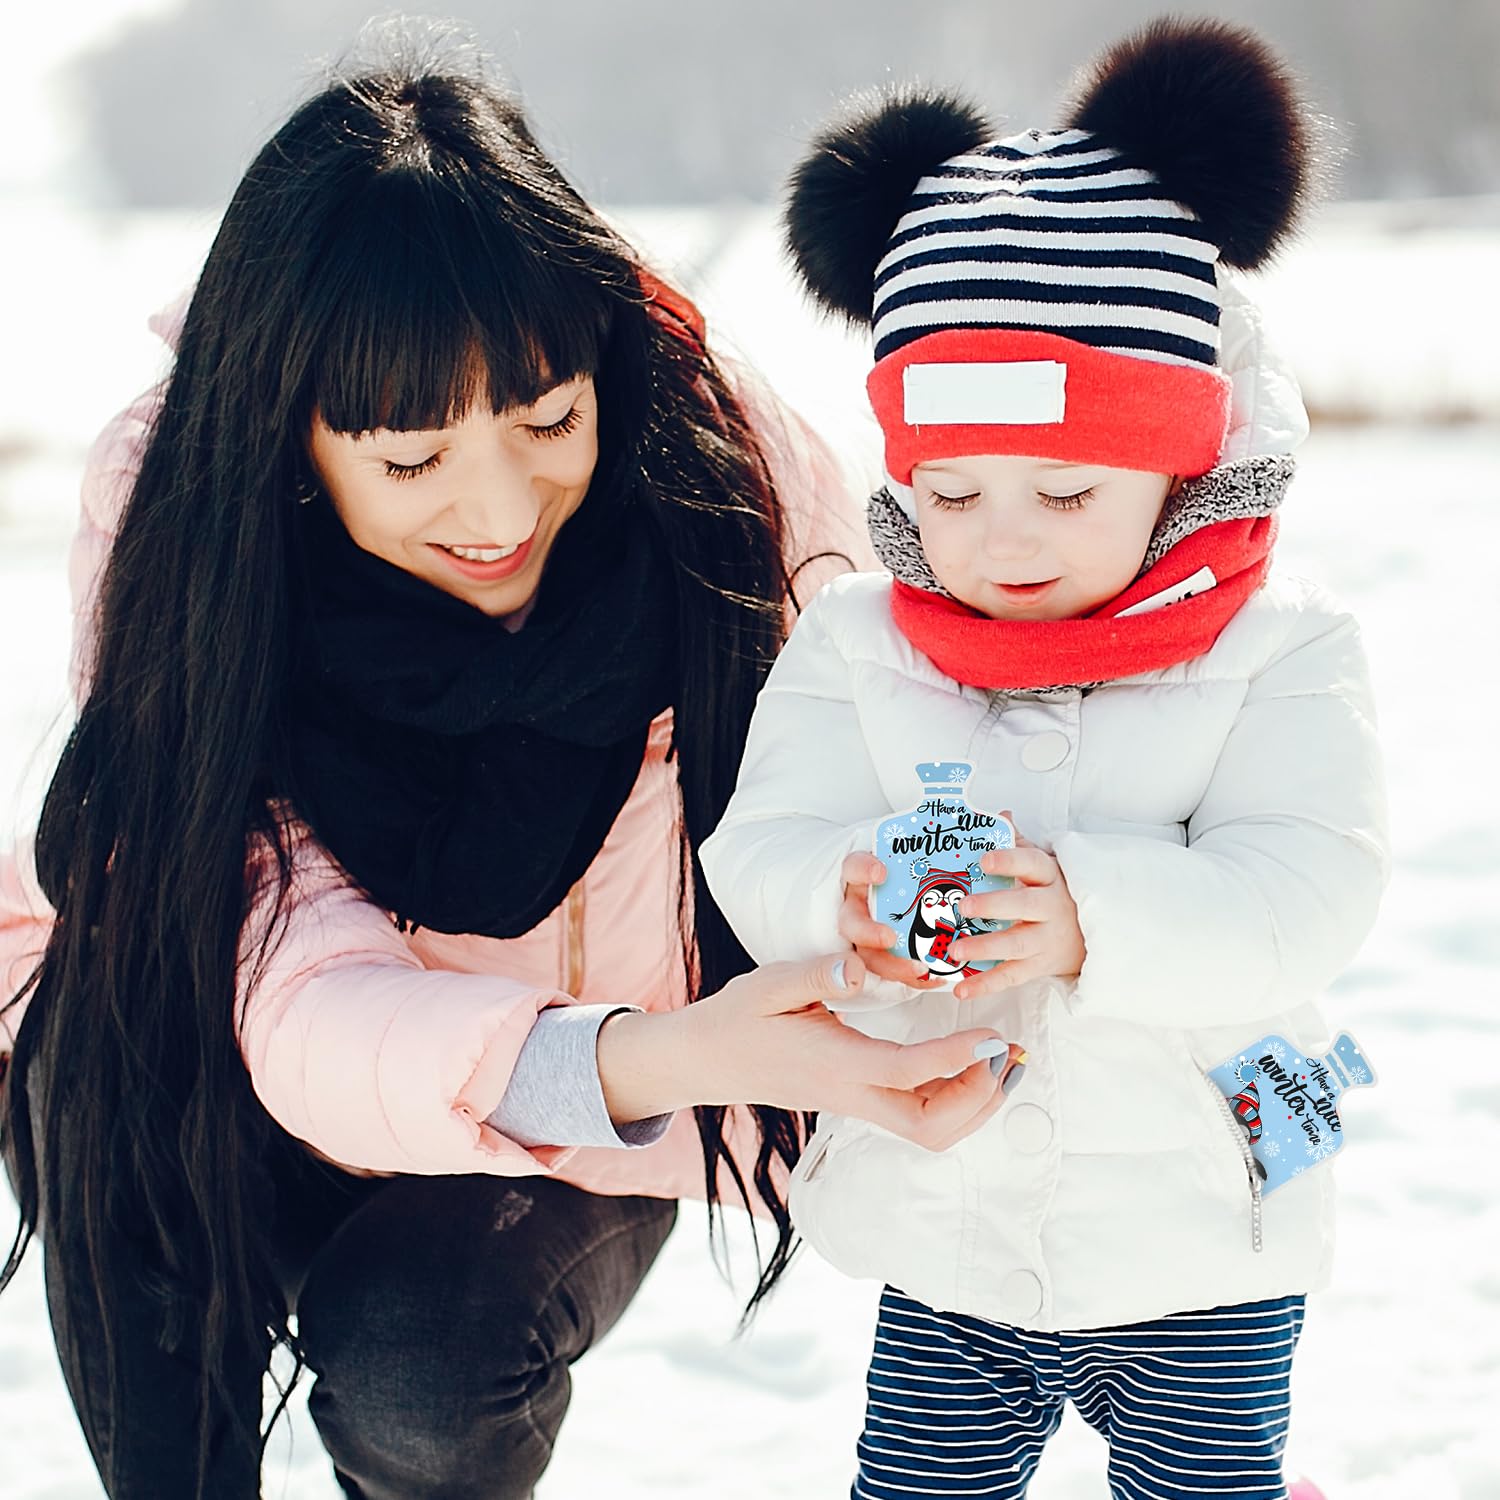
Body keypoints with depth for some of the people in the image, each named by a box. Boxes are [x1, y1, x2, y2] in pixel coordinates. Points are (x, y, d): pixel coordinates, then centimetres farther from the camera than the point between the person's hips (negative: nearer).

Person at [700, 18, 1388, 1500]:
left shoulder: (1277, 650, -10)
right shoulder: (850, 647, -3)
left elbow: (1305, 889, -21)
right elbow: (761, 852, -12)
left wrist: (1094, 917, -38)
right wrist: (848, 897, -36)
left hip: (1206, 1256, -2)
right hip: (942, 1255, 2)